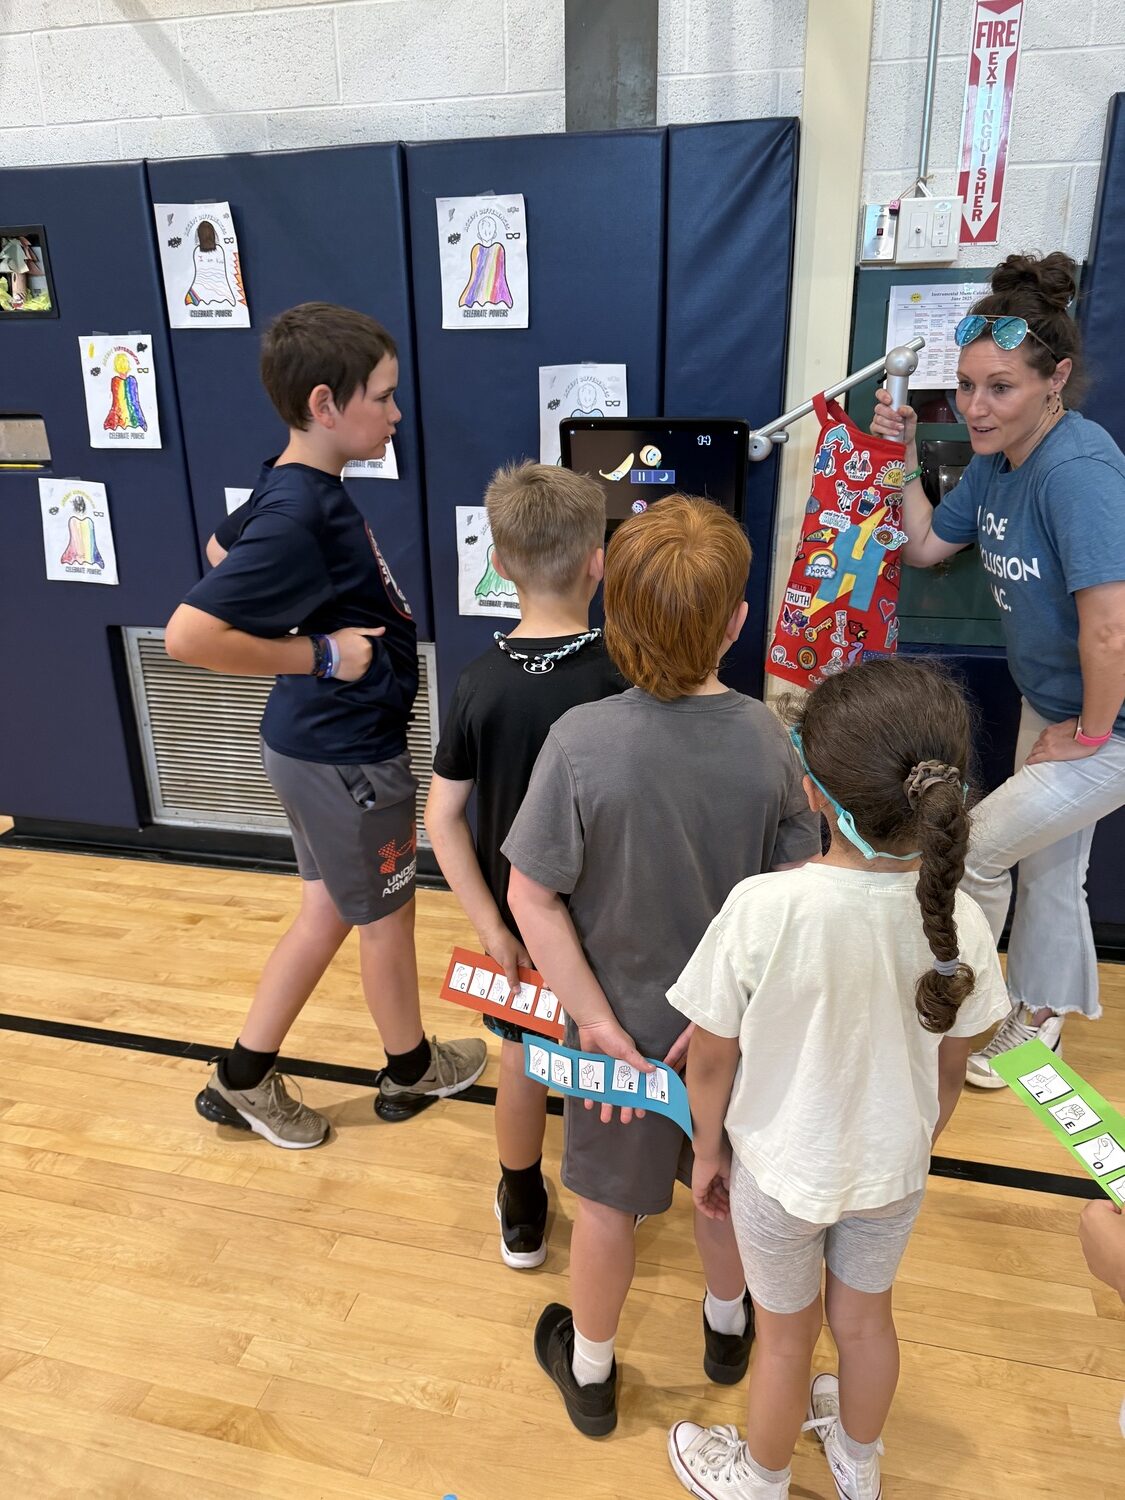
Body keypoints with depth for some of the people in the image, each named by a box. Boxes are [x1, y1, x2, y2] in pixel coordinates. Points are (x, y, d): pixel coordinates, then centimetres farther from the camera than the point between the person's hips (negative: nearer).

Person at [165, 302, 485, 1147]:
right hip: (347, 758, -9)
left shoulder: (303, 488, 2)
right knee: (387, 916, 14)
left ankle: (244, 1080, 35)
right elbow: (188, 634, -32)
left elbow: (224, 548, 21)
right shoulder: (298, 516, -27)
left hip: (319, 745, 9)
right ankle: (413, 1070, 40)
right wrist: (319, 654, -23)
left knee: (328, 913, 21)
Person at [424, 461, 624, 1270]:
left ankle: (523, 1216, 42)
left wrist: (493, 929, -9)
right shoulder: (623, 678, -21)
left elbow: (444, 820, -14)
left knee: (521, 1062, 22)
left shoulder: (480, 682, -15)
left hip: (518, 915, 2)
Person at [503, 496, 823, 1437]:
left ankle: (590, 1374, 47)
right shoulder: (765, 739, -19)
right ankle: (729, 1327, 57)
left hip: (624, 1024, -2)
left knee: (610, 1202, 22)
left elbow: (534, 899, -21)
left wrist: (598, 1022, -13)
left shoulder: (581, 742, -27)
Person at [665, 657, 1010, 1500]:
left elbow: (712, 1057, -19)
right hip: (892, 1168, 3)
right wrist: (917, 1147, 14)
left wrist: (709, 1150, 1)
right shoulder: (960, 923, -21)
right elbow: (950, 1069, -5)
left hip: (781, 1170, -3)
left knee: (787, 1334, 23)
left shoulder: (763, 909, -33)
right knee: (866, 1316, 29)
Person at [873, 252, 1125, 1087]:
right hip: (1052, 705, 9)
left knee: (976, 850, 1)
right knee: (1049, 866, 21)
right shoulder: (995, 461, -2)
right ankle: (1038, 1022, 44)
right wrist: (903, 460, 0)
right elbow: (923, 547, 10)